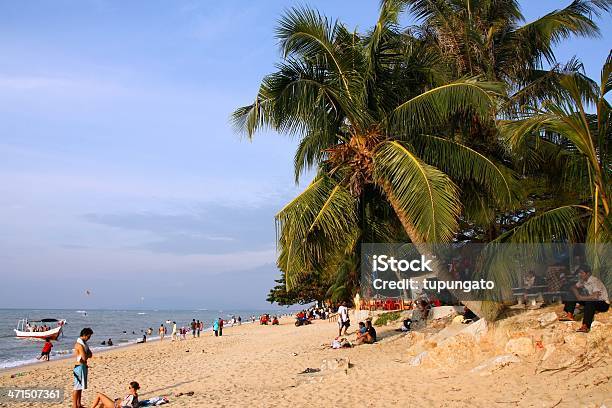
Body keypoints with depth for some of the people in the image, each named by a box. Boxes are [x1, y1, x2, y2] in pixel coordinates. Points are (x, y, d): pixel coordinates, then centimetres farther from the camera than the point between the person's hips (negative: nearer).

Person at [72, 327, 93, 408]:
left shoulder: (84, 343, 12)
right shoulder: (79, 345, -20)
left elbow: (89, 354, 12)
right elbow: (84, 358, -23)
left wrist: (88, 354, -9)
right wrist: (88, 354, -4)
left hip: (83, 366, 10)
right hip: (80, 366, -10)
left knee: (80, 386, 15)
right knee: (77, 386, -5)